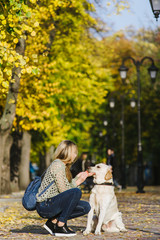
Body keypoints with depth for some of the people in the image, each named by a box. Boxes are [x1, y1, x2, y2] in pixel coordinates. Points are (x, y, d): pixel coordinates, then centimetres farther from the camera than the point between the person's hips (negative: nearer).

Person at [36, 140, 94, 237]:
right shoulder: (57, 164, -14)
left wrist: (78, 177, 16)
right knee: (76, 192, -28)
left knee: (85, 207, 4)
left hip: (52, 204, 10)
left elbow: (68, 186, 12)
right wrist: (78, 181, -8)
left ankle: (53, 221, 5)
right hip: (44, 206, -10)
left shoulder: (63, 165, 16)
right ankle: (60, 226, -17)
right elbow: (63, 190, -17)